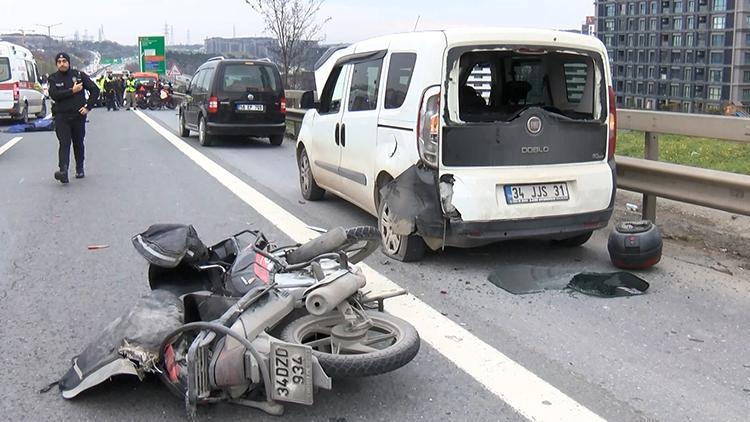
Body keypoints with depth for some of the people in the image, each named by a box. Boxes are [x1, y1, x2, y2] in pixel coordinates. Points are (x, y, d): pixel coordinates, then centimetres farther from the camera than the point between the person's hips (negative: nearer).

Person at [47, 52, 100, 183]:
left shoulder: (79, 75, 4)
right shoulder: (53, 78, 5)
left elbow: (95, 90, 4)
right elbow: (54, 95, -11)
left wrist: (88, 107, -3)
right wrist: (72, 91, -16)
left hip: (78, 115, 1)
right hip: (61, 116, -1)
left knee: (78, 143, 11)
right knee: (64, 143, -12)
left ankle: (80, 170, 24)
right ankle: (63, 171, -23)